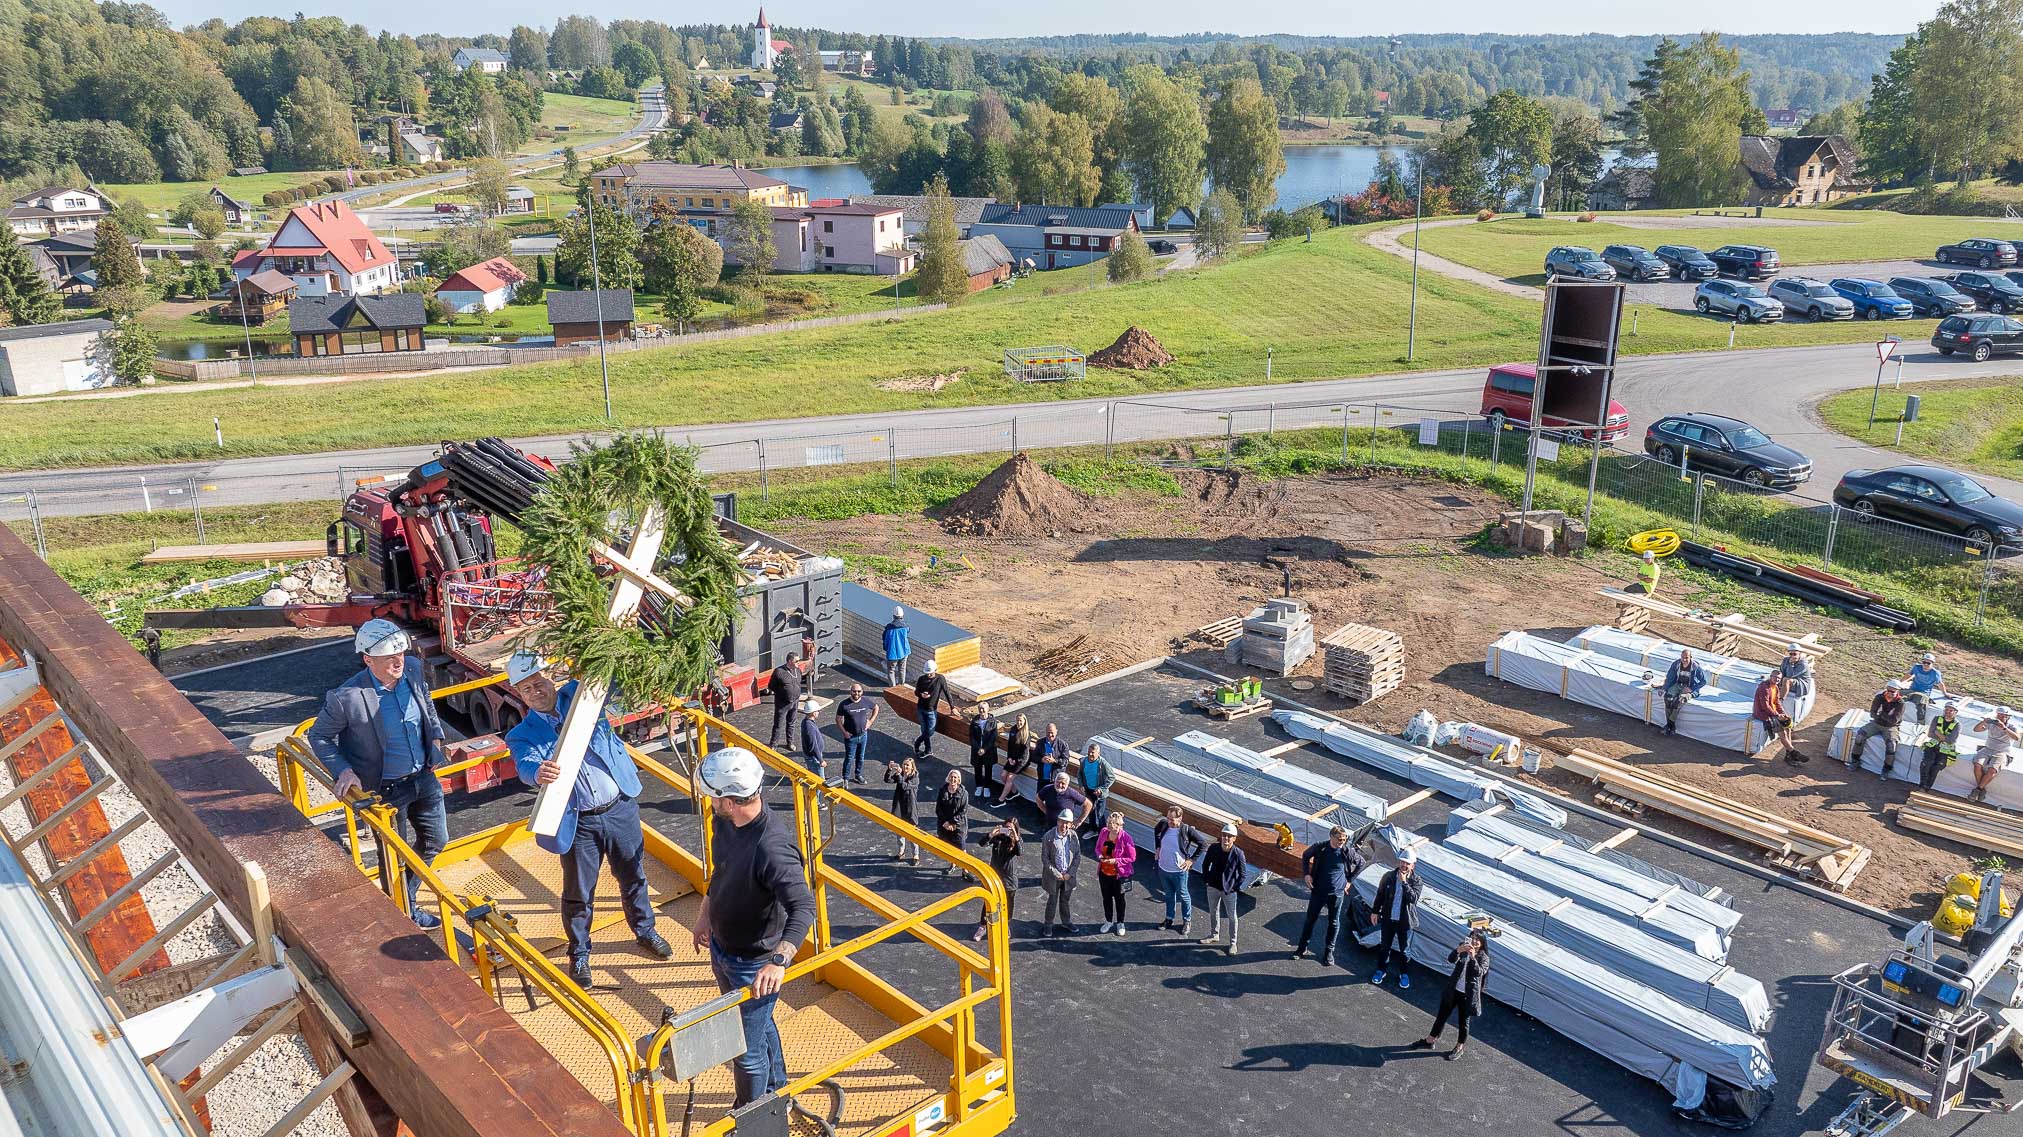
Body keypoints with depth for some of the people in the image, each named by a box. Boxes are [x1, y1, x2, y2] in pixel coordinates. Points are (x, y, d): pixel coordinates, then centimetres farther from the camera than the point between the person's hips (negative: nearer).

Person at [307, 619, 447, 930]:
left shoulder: (413, 669, -11)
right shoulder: (347, 697, -27)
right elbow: (318, 736, -10)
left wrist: (436, 739, 6)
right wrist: (343, 771, -19)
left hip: (424, 777, 6)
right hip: (386, 790, -6)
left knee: (436, 840, 21)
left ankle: (405, 900, 44)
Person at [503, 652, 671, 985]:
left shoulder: (579, 695, -1)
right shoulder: (523, 735, -6)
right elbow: (525, 765, -26)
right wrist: (539, 773, -51)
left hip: (621, 807, 2)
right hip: (579, 822, -2)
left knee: (634, 875, 19)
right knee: (578, 894, 11)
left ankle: (645, 930, 43)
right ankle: (579, 955, 34)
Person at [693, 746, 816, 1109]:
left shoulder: (772, 848, -37)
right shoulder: (724, 821, -10)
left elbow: (803, 907, -44)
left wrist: (778, 961, -54)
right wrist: (705, 914, 19)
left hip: (754, 964, -8)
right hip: (721, 949, 8)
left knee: (747, 1051, 12)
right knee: (760, 1025, 30)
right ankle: (777, 1093, 54)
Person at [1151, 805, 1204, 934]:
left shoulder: (1187, 830, -22)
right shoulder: (1163, 824, -10)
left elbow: (1203, 843, -14)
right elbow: (1156, 831, 15)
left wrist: (1192, 860, -13)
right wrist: (1157, 847, 9)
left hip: (1179, 871, -4)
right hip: (1163, 868, 4)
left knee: (1183, 896, 13)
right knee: (1169, 895, 22)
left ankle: (1187, 921, 30)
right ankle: (1169, 919, 38)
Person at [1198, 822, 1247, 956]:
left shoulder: (1238, 853, -19)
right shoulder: (1213, 849, -12)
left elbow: (1242, 873, -8)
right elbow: (1205, 865, 4)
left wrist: (1235, 887, -11)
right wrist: (1205, 881, 1)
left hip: (1229, 890, -4)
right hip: (1213, 887, 4)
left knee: (1232, 916, 9)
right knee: (1213, 912, 22)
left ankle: (1233, 943, 24)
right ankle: (1214, 934, 44)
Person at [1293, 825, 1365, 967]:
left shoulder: (1348, 851, -13)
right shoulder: (1319, 847, -13)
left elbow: (1360, 863, 7)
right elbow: (1305, 856, 7)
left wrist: (1349, 880, 4)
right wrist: (1306, 874, -3)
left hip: (1336, 893, 0)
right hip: (1318, 891, 0)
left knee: (1334, 923, 9)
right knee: (1310, 919, 10)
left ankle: (1329, 951, 25)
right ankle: (1302, 948, 25)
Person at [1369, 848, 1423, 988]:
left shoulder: (1416, 881, -10)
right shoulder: (1389, 876, -4)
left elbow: (1413, 898, -25)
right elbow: (1380, 894, 6)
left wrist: (1404, 882, -28)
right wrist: (1375, 911, 5)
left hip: (1405, 921, -2)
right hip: (1388, 919, 2)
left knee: (1405, 950, 10)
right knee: (1384, 946, 15)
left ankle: (1404, 974, 29)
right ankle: (1382, 970, 33)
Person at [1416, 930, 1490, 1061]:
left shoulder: (1483, 958, -10)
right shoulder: (1463, 950, -3)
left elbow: (1479, 972, -27)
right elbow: (1451, 959, -20)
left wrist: (1473, 957, -42)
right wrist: (1458, 950, -40)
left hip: (1468, 994, -3)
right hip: (1453, 990, 3)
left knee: (1463, 1021, 11)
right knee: (1442, 1015, 15)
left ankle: (1459, 1047, 30)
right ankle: (1430, 1040, 31)